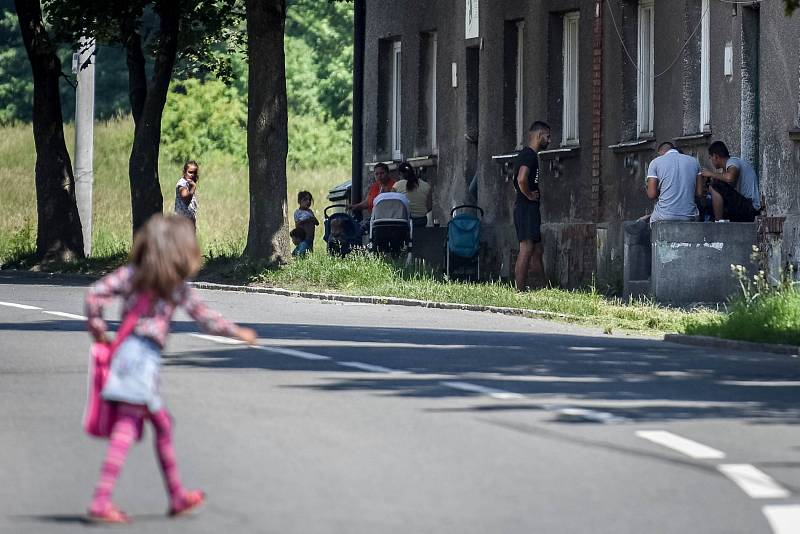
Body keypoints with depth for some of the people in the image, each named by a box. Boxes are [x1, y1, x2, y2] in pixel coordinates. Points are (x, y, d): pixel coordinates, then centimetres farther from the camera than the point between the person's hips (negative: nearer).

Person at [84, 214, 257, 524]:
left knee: (162, 423, 20)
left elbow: (95, 294, 0)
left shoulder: (131, 274, 10)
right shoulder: (179, 288, 0)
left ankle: (177, 496, 30)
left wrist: (98, 332, 10)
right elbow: (206, 320, 8)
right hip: (145, 357, -6)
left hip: (125, 350, 6)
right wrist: (239, 333, 23)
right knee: (126, 430, -11)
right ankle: (101, 502, -20)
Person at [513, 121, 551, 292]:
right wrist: (529, 195, -15)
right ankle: (520, 292, -13)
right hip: (527, 208, -11)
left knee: (537, 251, 14)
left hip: (530, 209, 11)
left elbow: (519, 180, 30)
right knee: (526, 250, -11)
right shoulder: (529, 155, -14)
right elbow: (522, 179, -30)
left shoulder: (526, 154, 18)